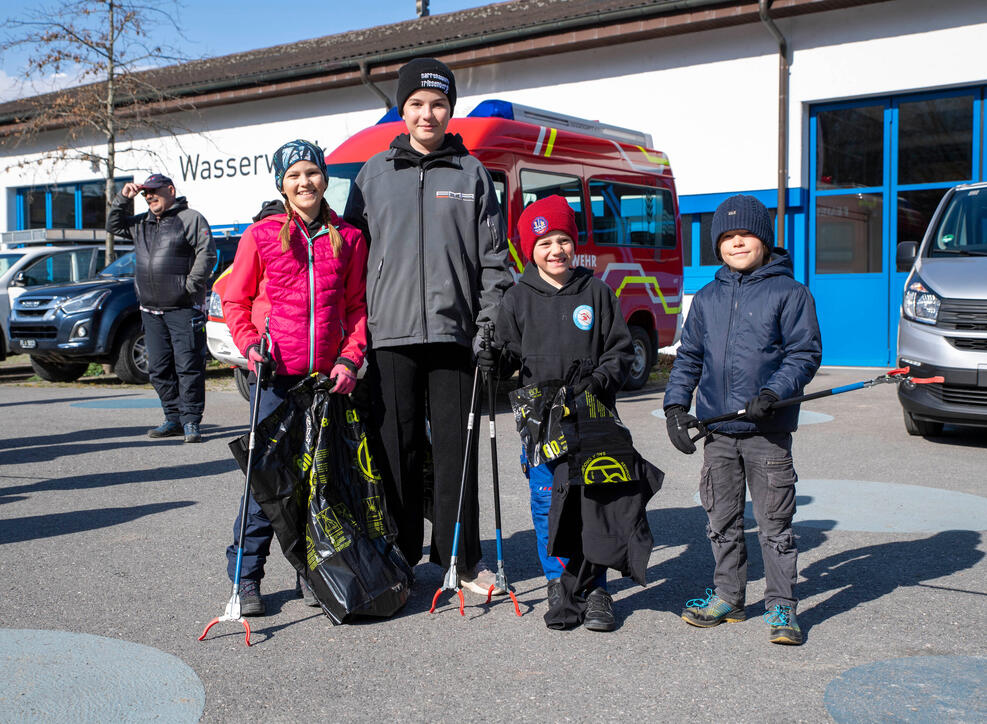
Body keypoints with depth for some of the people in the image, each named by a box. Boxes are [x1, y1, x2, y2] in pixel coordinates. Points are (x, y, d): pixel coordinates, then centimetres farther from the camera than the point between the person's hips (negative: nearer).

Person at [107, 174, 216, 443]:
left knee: (188, 366, -7)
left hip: (183, 310, -7)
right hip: (151, 310, 7)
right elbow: (113, 226, 27)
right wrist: (122, 199, 13)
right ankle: (173, 418, 17)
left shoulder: (190, 219, -2)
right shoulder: (141, 223, 19)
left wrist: (190, 285, -14)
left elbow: (207, 253, -9)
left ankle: (191, 421, -1)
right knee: (159, 369, 8)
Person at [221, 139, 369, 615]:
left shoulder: (347, 239, 9)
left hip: (328, 376, 2)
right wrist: (250, 346, -8)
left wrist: (350, 358, -1)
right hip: (276, 375, -2)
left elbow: (357, 306, 11)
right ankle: (246, 575, 8)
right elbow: (235, 300, 8)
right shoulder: (261, 235, 3)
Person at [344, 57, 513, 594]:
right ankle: (397, 554, 16)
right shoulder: (375, 173, 12)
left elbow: (494, 257, 7)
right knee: (397, 448, 4)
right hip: (389, 331, 1)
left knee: (455, 448, 2)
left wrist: (490, 325, -3)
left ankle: (461, 557, 12)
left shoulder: (471, 174, 10)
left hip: (452, 330, -1)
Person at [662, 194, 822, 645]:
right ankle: (728, 596, 27)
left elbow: (805, 353, -5)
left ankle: (781, 605, 12)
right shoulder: (706, 299, 12)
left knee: (774, 523, 1)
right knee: (721, 520, 13)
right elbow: (689, 357, 17)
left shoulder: (789, 293, -1)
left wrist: (774, 393, -19)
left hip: (768, 430, -4)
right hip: (716, 429, 5)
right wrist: (675, 404, 4)